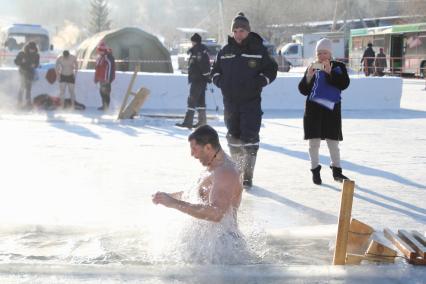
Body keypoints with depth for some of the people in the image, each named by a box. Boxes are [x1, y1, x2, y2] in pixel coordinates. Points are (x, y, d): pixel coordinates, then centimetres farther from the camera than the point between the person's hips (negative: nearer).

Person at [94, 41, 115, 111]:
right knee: (102, 91, 14)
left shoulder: (108, 56, -16)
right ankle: (104, 105, 24)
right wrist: (96, 77, 23)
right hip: (101, 78, 10)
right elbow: (97, 68, 23)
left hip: (106, 78, -10)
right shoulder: (100, 57, 16)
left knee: (105, 92, -8)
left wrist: (107, 78, -24)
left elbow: (110, 67, -21)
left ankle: (106, 106, -3)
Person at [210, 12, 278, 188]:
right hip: (230, 101, 4)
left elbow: (271, 70, 0)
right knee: (233, 137, 11)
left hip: (251, 102, -4)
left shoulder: (258, 50, -2)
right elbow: (215, 71, 17)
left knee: (249, 137, -10)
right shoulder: (225, 51, 8)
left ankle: (248, 175, -5)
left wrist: (257, 83, -14)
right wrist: (221, 82, -3)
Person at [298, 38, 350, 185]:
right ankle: (315, 170, 12)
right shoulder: (312, 68, 5)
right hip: (313, 108, 1)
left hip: (332, 109, -1)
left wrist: (329, 72, -21)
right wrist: (309, 76, -14)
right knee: (314, 141, 1)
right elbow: (303, 90, 2)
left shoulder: (338, 67, 2)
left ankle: (336, 170, 19)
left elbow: (344, 84, -14)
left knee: (333, 141, 6)